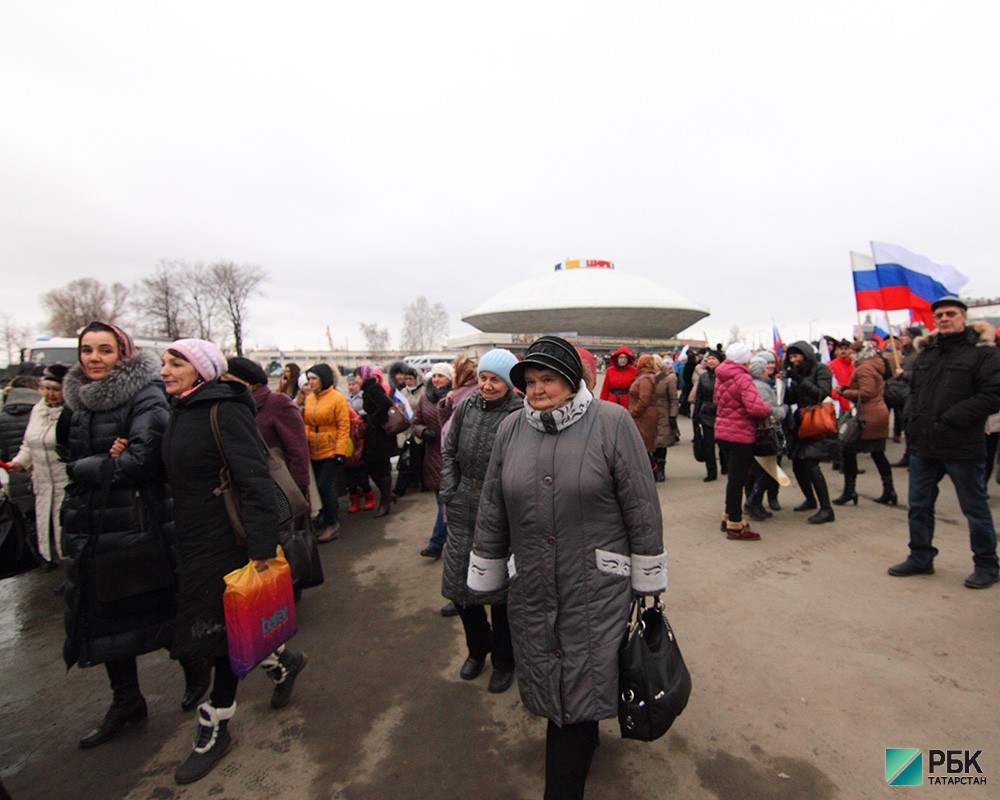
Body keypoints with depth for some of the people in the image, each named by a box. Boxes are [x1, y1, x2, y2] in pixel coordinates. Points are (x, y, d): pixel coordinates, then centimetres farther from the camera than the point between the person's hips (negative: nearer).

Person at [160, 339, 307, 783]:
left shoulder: (224, 411, -18)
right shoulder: (182, 411, 10)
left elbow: (255, 480, -23)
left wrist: (261, 546, -25)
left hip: (225, 544, -9)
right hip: (193, 542, 9)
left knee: (220, 632, 6)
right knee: (207, 626, 18)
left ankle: (214, 729, 27)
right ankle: (282, 662, 39)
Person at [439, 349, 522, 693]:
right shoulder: (466, 407, 3)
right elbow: (449, 452, 11)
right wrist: (448, 495, 7)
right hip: (463, 510, 5)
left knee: (500, 588, 9)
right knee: (459, 585, 15)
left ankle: (503, 661, 35)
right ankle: (477, 649, 41)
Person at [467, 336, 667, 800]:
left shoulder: (612, 423, -10)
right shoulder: (510, 429, 2)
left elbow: (642, 508, -6)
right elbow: (492, 513, 8)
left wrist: (647, 581, -2)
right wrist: (484, 578, 12)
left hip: (597, 589, -4)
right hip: (531, 589, 4)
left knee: (578, 693, 3)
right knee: (549, 686, 19)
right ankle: (580, 741, 48)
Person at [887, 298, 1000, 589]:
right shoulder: (926, 352, 12)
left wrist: (948, 420, -18)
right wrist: (913, 417, 3)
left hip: (963, 447, -6)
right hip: (924, 446, 6)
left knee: (975, 510, 9)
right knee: (919, 506, 13)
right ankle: (920, 558, 27)